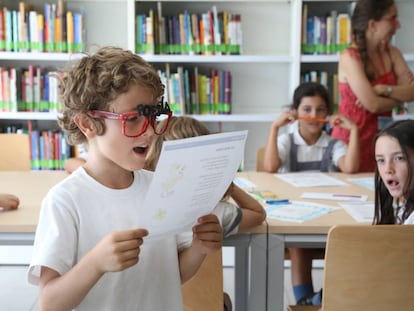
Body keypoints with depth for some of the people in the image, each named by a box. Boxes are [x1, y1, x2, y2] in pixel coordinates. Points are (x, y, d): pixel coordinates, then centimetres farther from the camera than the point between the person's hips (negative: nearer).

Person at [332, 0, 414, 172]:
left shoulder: (391, 53, 5)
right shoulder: (350, 57, -15)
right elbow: (373, 105, -20)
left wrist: (384, 90, -19)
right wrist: (400, 96, -3)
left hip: (382, 138, 5)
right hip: (352, 139, -5)